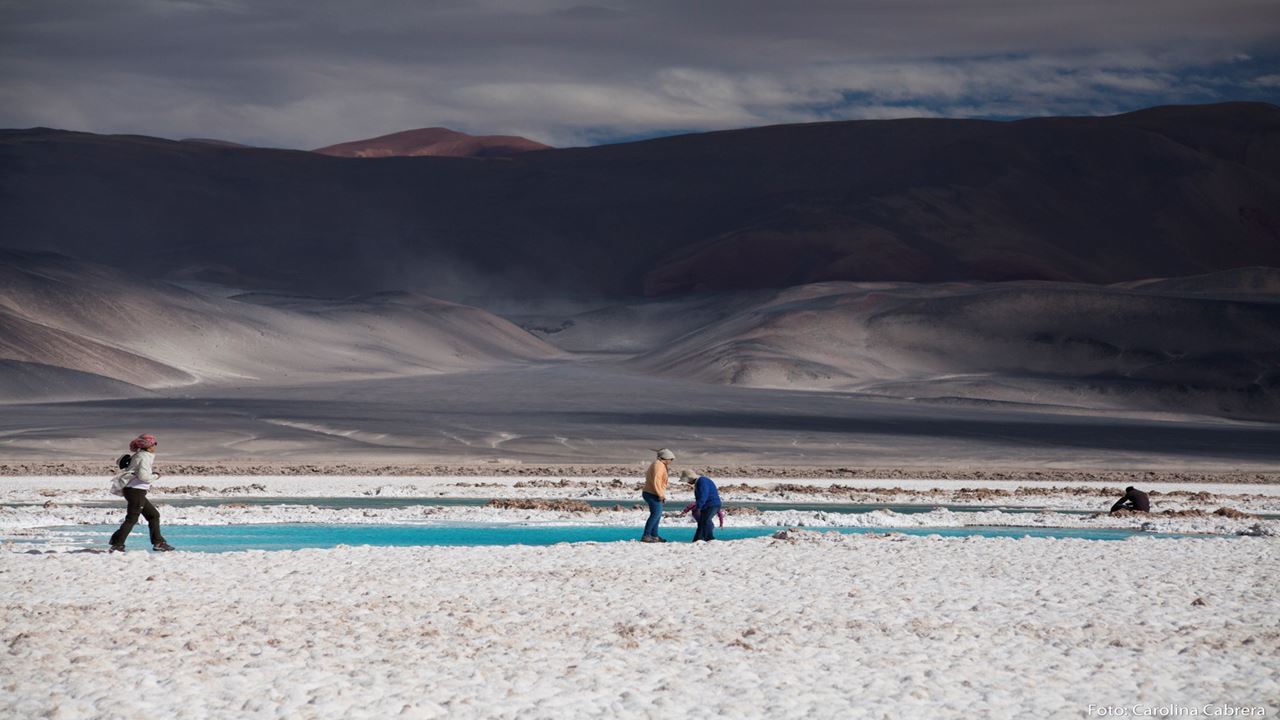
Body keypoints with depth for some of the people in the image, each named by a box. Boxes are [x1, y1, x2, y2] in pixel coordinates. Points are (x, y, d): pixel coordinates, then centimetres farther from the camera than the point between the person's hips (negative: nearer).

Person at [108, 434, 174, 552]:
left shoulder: (139, 456, 15)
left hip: (137, 492, 10)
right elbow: (143, 476, -24)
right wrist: (155, 476, -7)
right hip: (136, 491, -10)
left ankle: (158, 542, 17)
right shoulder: (144, 457, -14)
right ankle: (117, 545, -6)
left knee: (154, 515, 14)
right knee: (132, 519, -7)